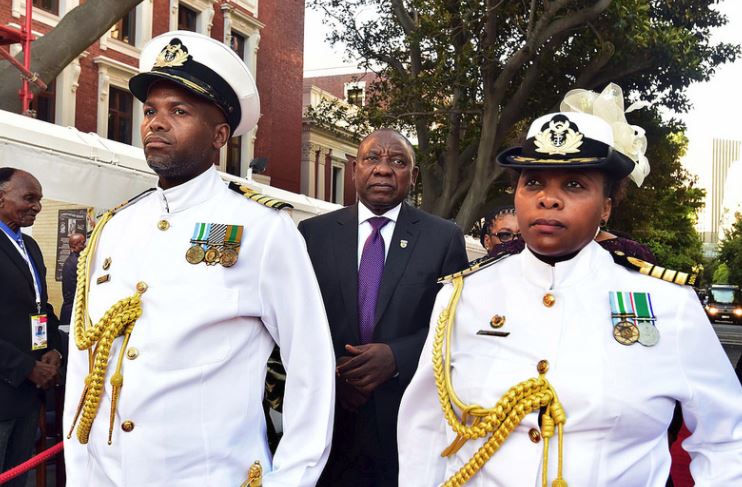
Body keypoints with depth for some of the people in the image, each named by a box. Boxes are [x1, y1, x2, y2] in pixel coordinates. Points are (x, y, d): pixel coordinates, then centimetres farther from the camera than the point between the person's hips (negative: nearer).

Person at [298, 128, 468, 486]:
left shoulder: (444, 238, 1)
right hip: (329, 414, 1)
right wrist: (328, 371, -12)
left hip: (410, 415, -1)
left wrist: (398, 357, -17)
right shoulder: (314, 232, 4)